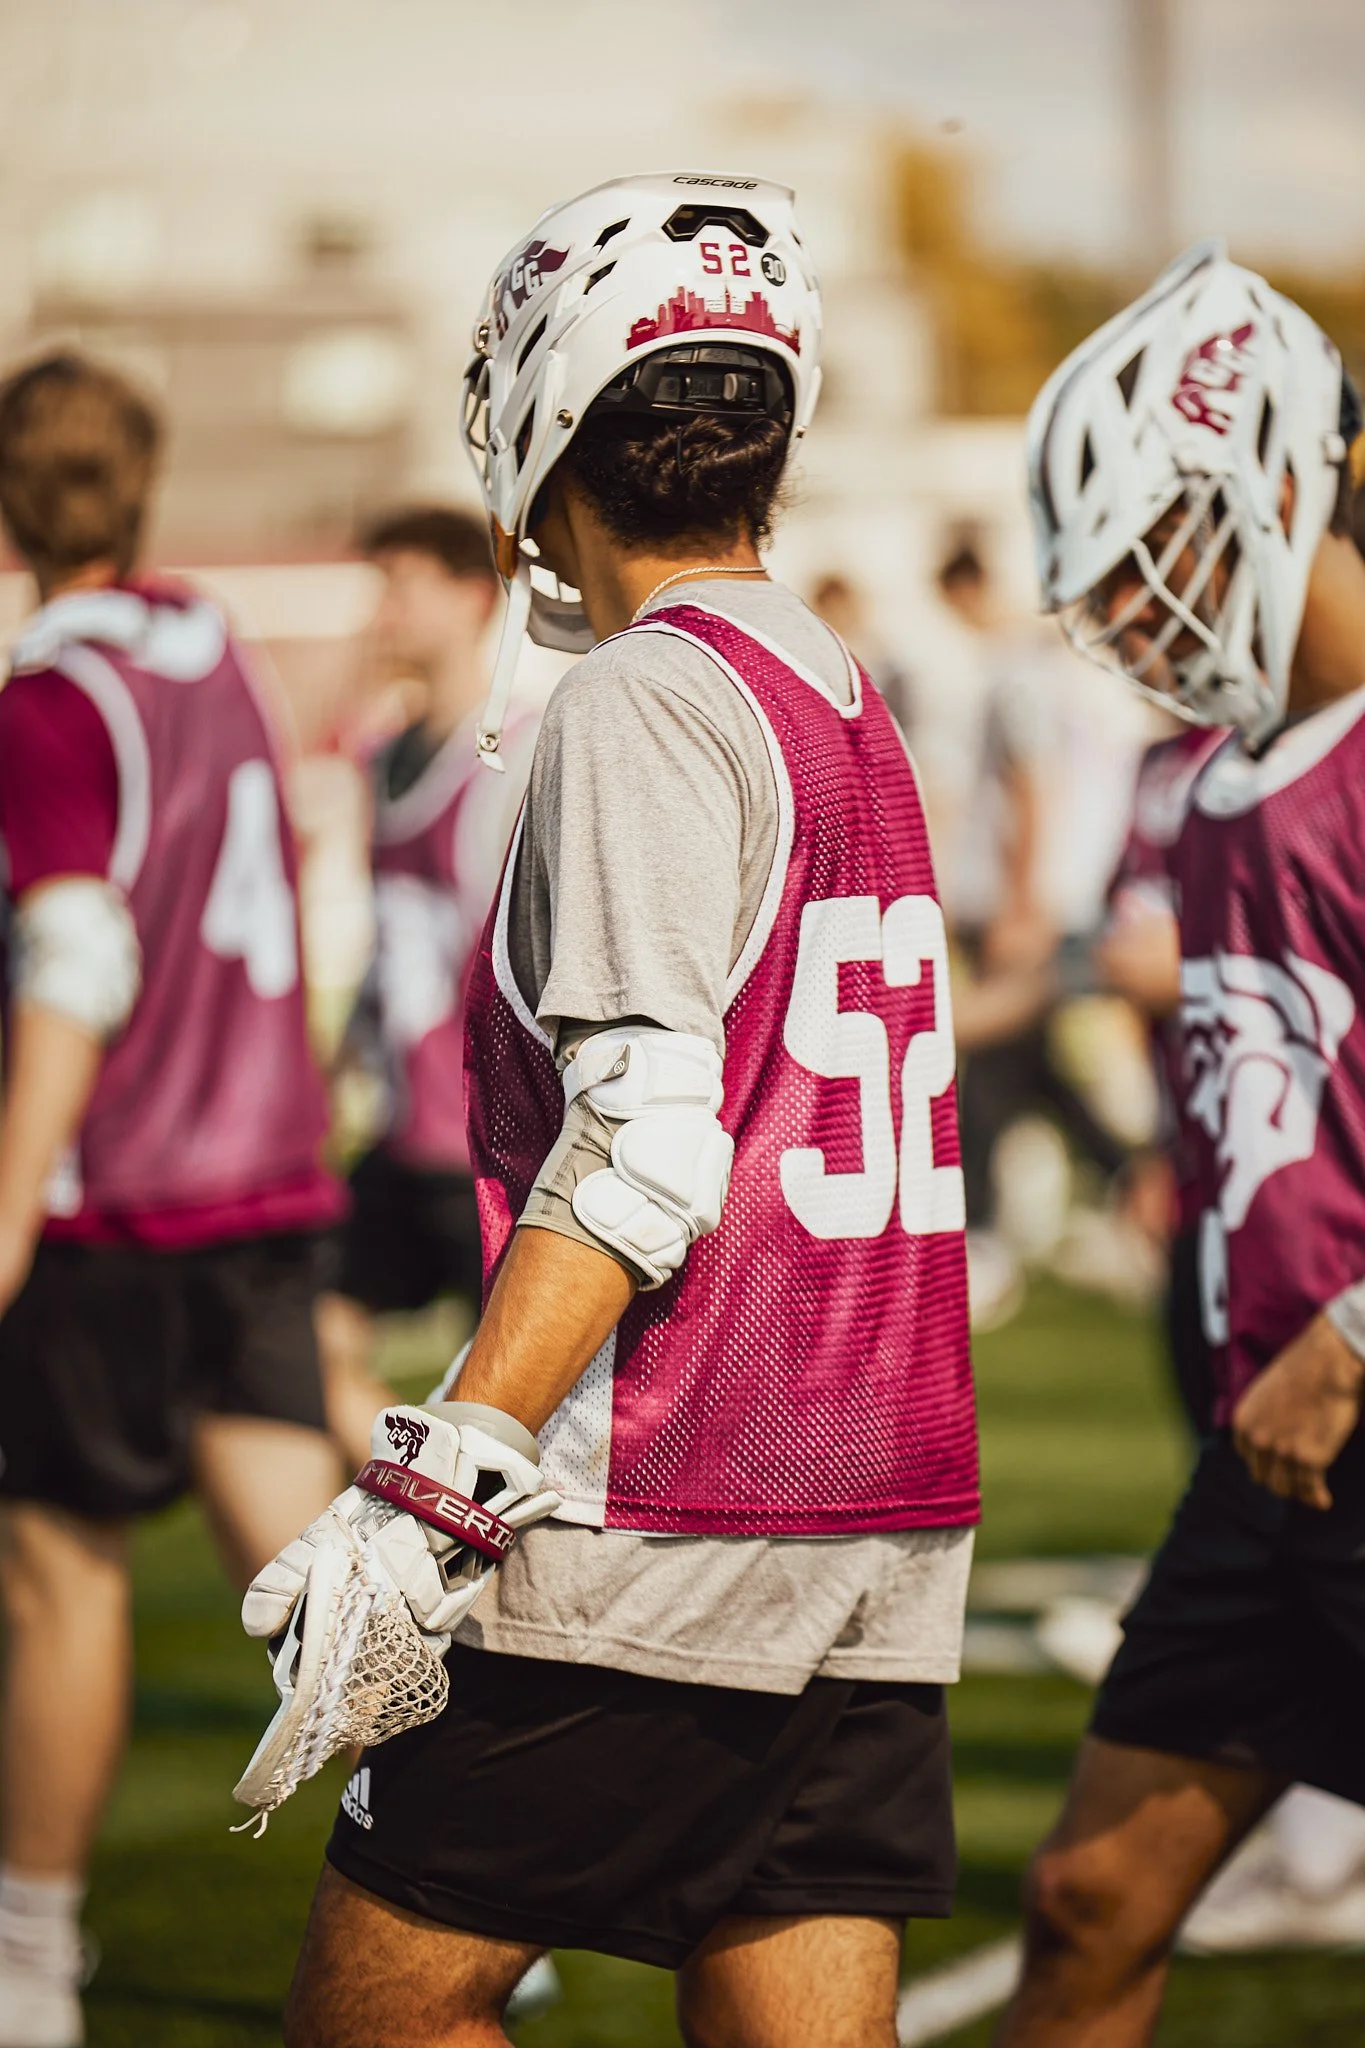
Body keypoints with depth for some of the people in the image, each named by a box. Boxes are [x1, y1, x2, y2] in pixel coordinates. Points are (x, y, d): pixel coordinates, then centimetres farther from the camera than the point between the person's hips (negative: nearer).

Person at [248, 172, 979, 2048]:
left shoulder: (646, 702, -10)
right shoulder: (853, 712, 16)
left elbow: (647, 1146, -19)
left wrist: (433, 1496, -22)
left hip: (658, 1542, -8)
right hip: (886, 1540, 8)